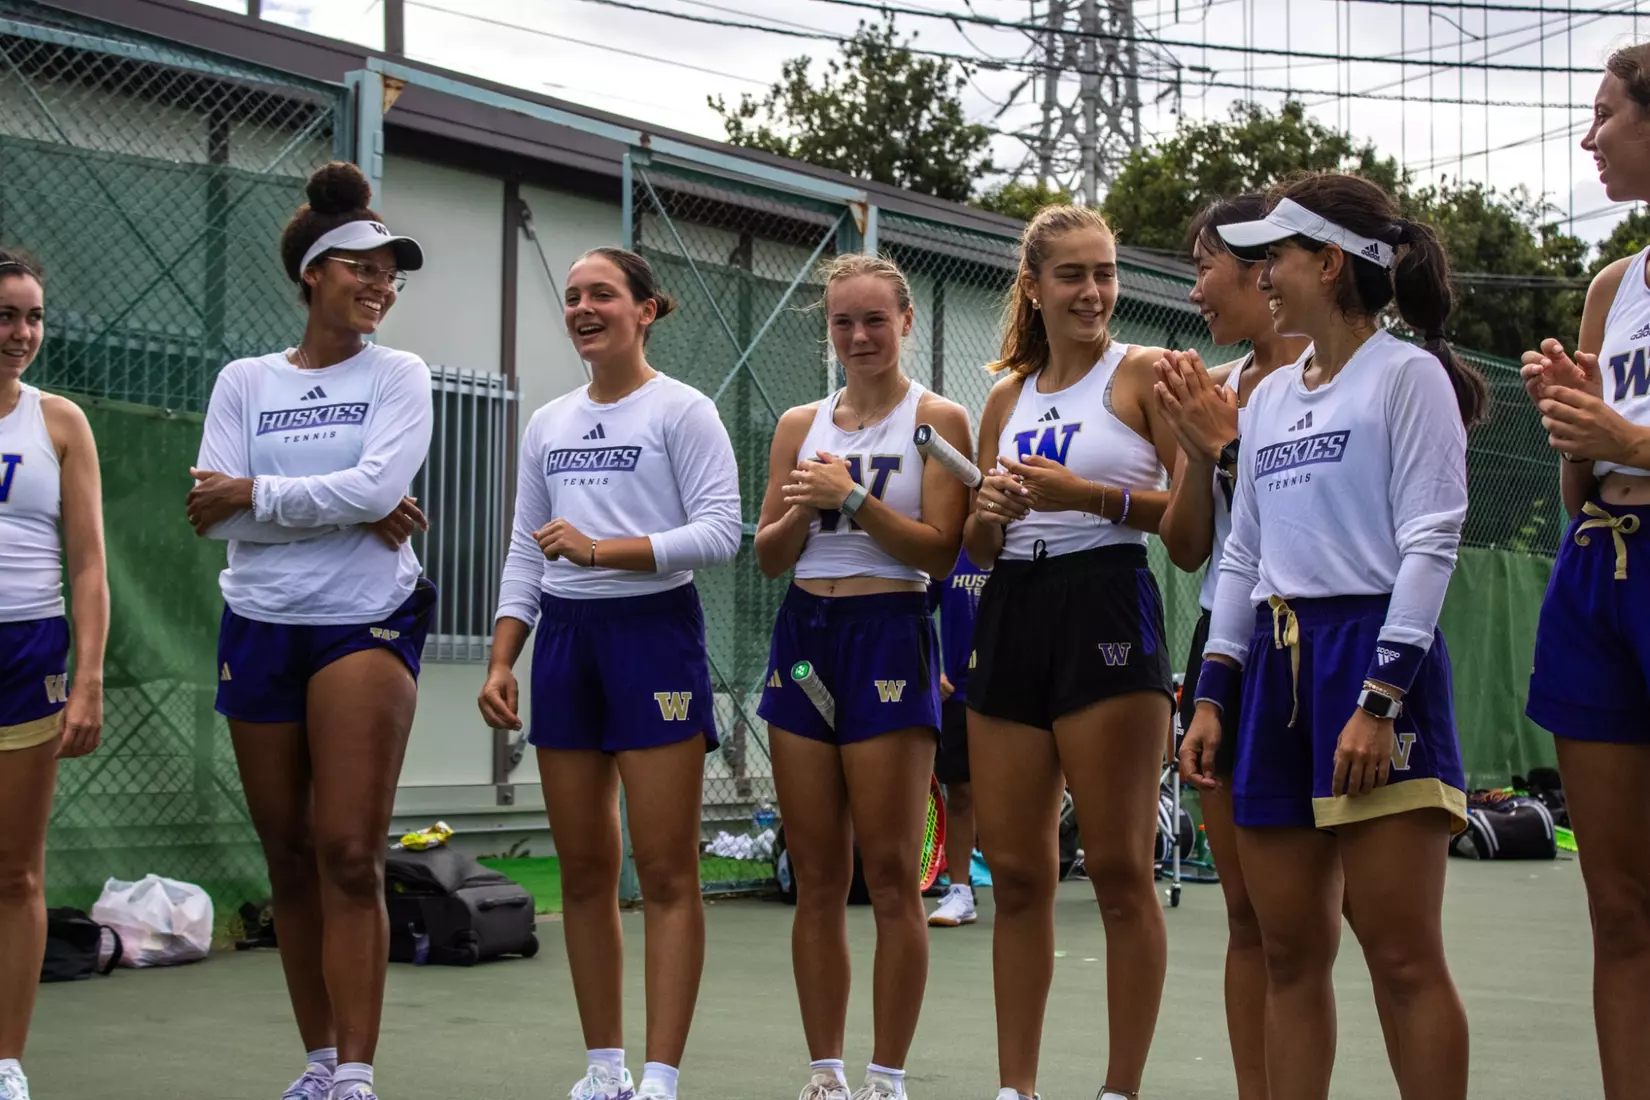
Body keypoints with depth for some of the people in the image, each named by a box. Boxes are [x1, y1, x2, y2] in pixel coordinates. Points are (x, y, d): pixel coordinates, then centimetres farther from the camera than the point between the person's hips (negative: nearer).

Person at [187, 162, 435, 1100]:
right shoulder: (245, 382, 7)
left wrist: (254, 495, -10)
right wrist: (350, 513, -13)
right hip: (260, 627, 3)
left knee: (350, 855, -11)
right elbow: (215, 514, -5)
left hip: (367, 624, -3)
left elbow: (379, 484, -14)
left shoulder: (398, 376, 3)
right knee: (291, 858, 9)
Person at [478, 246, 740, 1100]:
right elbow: (525, 554, 16)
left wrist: (603, 548, -18)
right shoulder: (547, 424, 15)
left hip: (654, 634, -6)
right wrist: (500, 662, 8)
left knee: (665, 871, -6)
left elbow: (720, 532, -11)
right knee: (583, 871, 7)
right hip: (565, 641, 6)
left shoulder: (681, 411, -2)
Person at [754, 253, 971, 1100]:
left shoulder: (935, 419, 0)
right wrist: (799, 512, -7)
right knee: (817, 879, 5)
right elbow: (767, 554, 13)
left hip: (889, 637, -4)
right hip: (804, 635, 5)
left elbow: (940, 551, -9)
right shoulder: (800, 424, 13)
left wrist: (852, 498, -17)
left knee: (890, 876, -5)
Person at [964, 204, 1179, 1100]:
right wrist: (989, 514, -1)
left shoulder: (1143, 373, 0)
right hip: (1011, 619, 6)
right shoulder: (1006, 396, 16)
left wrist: (1089, 494, -17)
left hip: (1107, 613, -6)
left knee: (1119, 872, -4)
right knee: (1015, 873, 7)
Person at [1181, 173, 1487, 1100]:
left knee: (1402, 955, -7)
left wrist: (1380, 700, -19)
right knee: (1290, 949, 8)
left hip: (1373, 652, -7)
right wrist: (1211, 694, 11)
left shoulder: (1407, 374, -3)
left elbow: (1430, 544, -11)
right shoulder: (1270, 396, 17)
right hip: (1276, 663, 7)